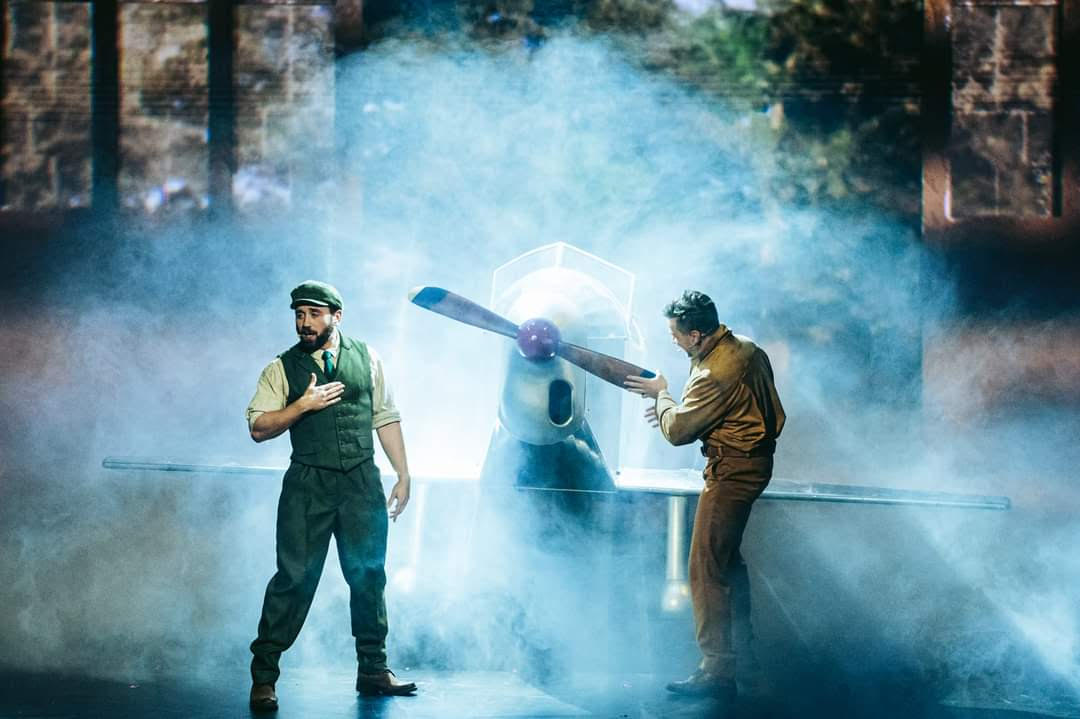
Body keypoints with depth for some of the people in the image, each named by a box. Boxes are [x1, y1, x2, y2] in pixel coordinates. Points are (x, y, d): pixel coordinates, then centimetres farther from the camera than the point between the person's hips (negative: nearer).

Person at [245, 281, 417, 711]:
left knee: (368, 575, 8)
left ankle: (373, 671, 20)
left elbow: (385, 418, 12)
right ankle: (264, 675, 0)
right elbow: (258, 428, -2)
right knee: (295, 577, -6)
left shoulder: (366, 358, 10)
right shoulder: (283, 368, 4)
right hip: (308, 485, -2)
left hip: (362, 482, 3)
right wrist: (303, 404, -14)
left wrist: (403, 476, 8)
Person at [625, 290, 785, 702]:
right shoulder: (748, 350, 5)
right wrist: (676, 407, 12)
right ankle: (742, 650, 36)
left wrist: (662, 395, 2)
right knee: (728, 559, 23)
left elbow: (677, 430, -17)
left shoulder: (714, 374, -25)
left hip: (732, 471, -11)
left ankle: (718, 671, -9)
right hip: (756, 462, 11)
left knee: (706, 567, -8)